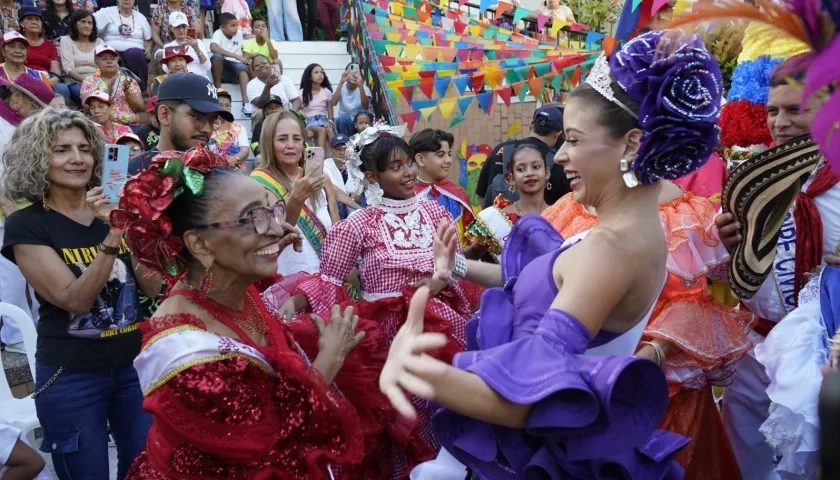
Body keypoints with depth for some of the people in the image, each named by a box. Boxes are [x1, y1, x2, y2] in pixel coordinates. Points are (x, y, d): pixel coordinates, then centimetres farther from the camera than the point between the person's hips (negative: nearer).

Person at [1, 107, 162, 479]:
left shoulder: (115, 211, 4)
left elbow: (153, 288, 0)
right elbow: (74, 299, -19)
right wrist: (112, 236, -30)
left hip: (135, 364, 4)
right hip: (70, 377, -4)